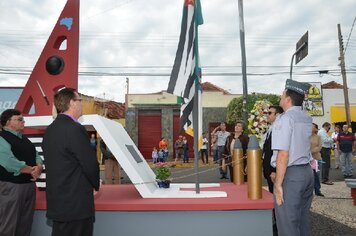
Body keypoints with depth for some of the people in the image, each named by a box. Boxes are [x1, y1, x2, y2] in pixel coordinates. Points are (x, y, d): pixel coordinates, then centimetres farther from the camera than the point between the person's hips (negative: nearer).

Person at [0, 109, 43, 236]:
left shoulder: (24, 139, 16)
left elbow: (36, 156, 11)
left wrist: (39, 168, -10)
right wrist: (31, 170, -13)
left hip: (30, 184, 8)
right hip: (11, 186, -8)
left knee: (25, 224, 16)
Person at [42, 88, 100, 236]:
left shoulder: (50, 130, 7)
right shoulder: (75, 129, -19)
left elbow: (57, 163, 11)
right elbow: (90, 164, -19)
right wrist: (96, 184, 1)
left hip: (56, 201, 9)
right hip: (75, 203, -8)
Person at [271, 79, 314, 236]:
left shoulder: (285, 118, -13)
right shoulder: (307, 119, 10)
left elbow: (283, 154, -20)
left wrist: (278, 184, -17)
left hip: (290, 174, -8)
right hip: (307, 171, 8)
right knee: (302, 220, 17)